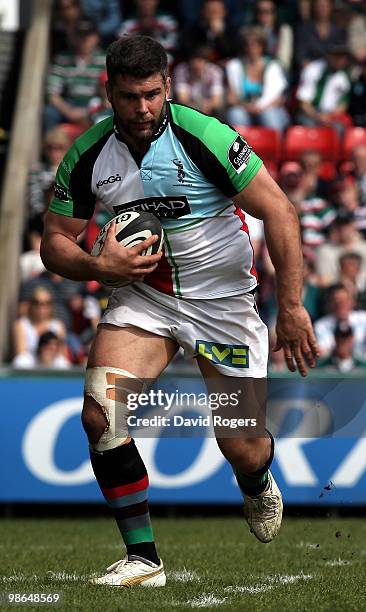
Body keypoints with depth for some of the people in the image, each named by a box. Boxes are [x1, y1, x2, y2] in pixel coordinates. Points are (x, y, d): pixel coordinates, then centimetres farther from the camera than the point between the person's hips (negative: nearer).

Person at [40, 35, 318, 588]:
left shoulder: (205, 136, -19)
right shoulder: (88, 155, -6)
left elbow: (278, 211, -16)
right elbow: (55, 241, 4)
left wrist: (291, 307, -19)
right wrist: (99, 267, -18)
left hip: (223, 302, -3)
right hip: (142, 298, 3)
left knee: (243, 450, -1)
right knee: (101, 414, -21)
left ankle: (259, 487, 41)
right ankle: (142, 559, -9)